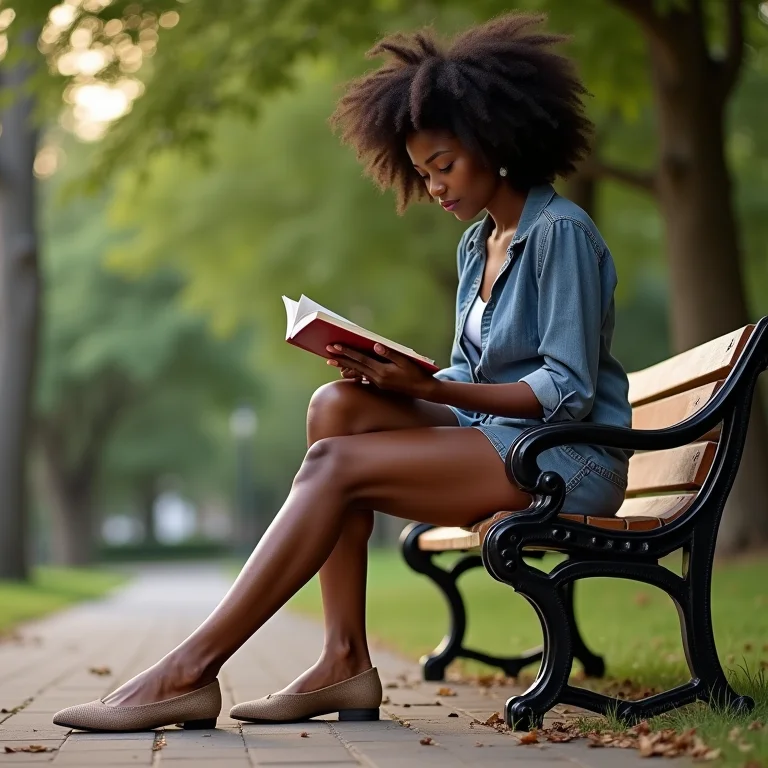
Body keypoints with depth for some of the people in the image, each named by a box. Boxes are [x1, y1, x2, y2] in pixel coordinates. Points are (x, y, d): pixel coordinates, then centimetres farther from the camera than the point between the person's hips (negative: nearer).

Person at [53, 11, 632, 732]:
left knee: (337, 464, -22)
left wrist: (425, 387, -22)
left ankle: (191, 670, -22)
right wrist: (393, 375, -5)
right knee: (339, 404, -12)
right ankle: (345, 660, -16)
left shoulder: (561, 232, -10)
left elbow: (568, 393, -17)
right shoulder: (477, 245, 16)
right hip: (499, 445, 8)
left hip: (573, 460, -8)